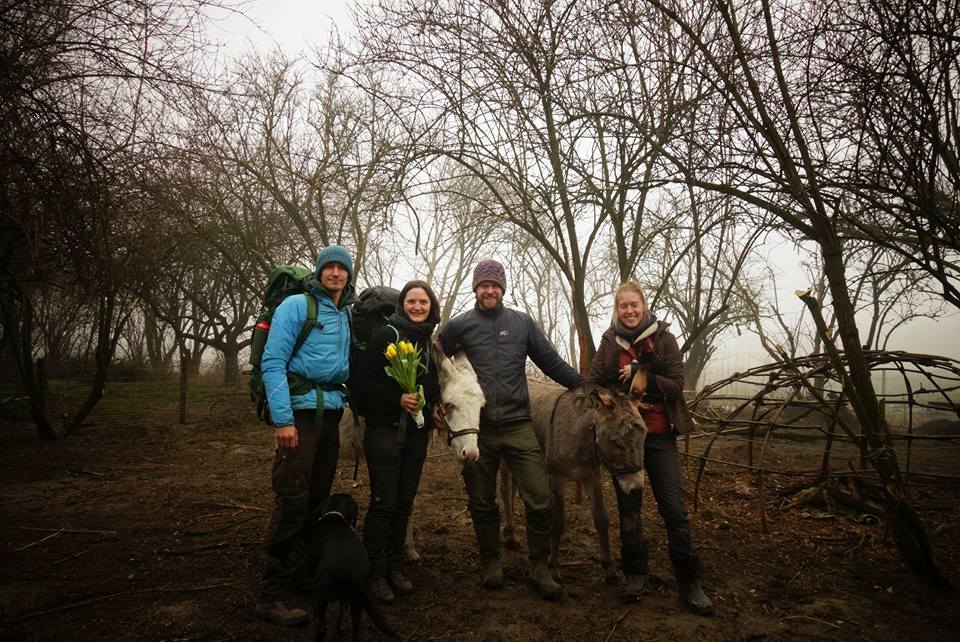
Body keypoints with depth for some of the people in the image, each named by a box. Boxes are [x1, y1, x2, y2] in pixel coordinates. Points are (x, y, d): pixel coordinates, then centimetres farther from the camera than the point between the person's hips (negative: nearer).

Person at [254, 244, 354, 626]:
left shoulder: (348, 316, 15)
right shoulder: (296, 306, -5)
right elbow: (272, 363, -11)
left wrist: (347, 401, 6)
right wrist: (282, 419, -18)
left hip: (331, 413, 7)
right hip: (301, 410, -7)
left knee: (318, 499, 12)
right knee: (292, 502, -8)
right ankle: (273, 596, 1)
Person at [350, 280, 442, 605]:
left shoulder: (432, 342, 9)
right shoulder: (384, 336, -7)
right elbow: (358, 380, -11)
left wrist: (432, 404, 2)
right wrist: (397, 398, -20)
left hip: (417, 432, 5)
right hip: (385, 429, -5)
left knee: (404, 503, 11)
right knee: (384, 502, -3)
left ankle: (395, 567, 26)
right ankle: (375, 573, 12)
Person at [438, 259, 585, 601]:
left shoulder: (522, 323, 8)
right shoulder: (459, 326, 4)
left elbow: (552, 363, 7)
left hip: (518, 425, 1)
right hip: (476, 429, 0)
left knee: (541, 500, -5)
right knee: (482, 504, 12)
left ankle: (539, 569, 15)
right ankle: (490, 563, 33)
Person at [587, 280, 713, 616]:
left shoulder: (663, 338, -2)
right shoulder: (609, 342, 4)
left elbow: (676, 385, -8)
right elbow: (592, 384, 2)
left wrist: (640, 374, -20)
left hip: (659, 435, -2)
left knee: (674, 509, 0)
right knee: (628, 506, 11)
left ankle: (689, 583, 14)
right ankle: (635, 574, 26)